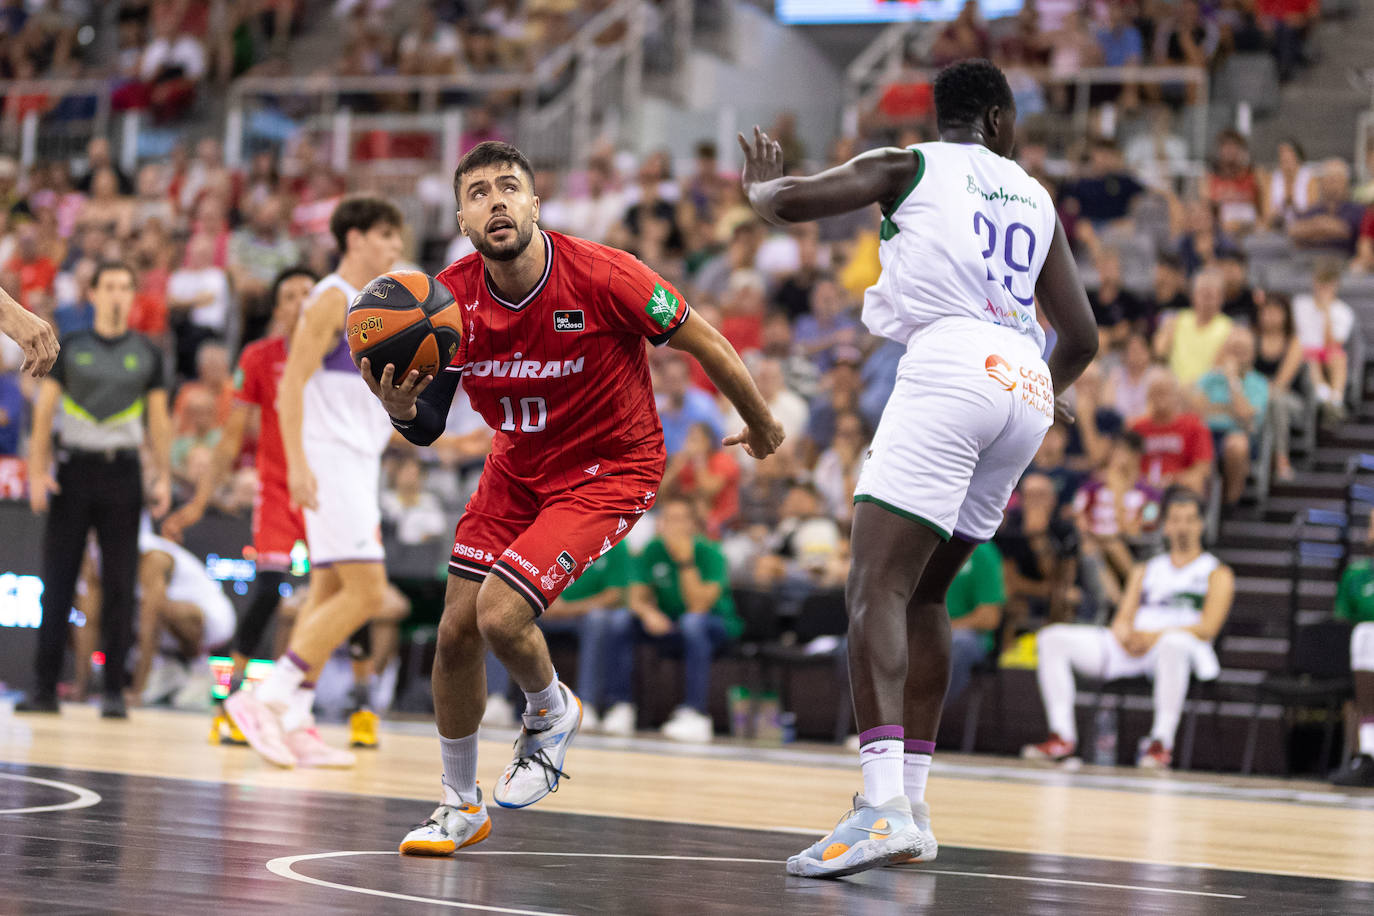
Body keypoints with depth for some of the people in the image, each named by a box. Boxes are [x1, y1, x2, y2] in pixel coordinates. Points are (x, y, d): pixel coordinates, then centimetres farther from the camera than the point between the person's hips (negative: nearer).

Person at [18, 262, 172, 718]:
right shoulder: (71, 348, 6)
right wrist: (38, 471, -5)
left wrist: (163, 476, 1)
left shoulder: (146, 354, 9)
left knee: (120, 585, -1)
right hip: (74, 466, 0)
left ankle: (114, 690, 3)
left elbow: (158, 420, 11)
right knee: (58, 581, -2)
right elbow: (45, 411, 5)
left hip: (122, 472, 0)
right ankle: (46, 687, 2)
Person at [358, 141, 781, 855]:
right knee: (456, 633, 3)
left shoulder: (602, 276, -27)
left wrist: (760, 426, 2)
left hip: (611, 469, -5)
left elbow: (702, 342, -12)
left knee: (500, 616, -21)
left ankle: (552, 713, 15)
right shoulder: (452, 297, -14)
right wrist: (401, 408, -30)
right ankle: (460, 806, 26)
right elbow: (428, 428, -5)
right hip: (517, 467, 5)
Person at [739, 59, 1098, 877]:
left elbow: (789, 201, 2)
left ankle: (883, 802, -30)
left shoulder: (908, 165, 13)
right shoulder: (1037, 198, 26)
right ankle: (912, 802, 17)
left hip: (950, 364, -6)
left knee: (877, 586, -13)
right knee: (924, 591, 19)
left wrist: (762, 186, 26)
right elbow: (1082, 337, 25)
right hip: (1027, 386, 6)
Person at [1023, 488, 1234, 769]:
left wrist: (1156, 635, -14)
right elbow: (1123, 618, 18)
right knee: (1053, 638, -12)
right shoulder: (1145, 570, 28)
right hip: (1130, 649, 5)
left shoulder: (1217, 573, 11)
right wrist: (1124, 633, -8)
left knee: (1174, 643, -44)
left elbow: (1207, 628, -3)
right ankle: (1062, 737, -20)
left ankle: (1162, 742, -39)